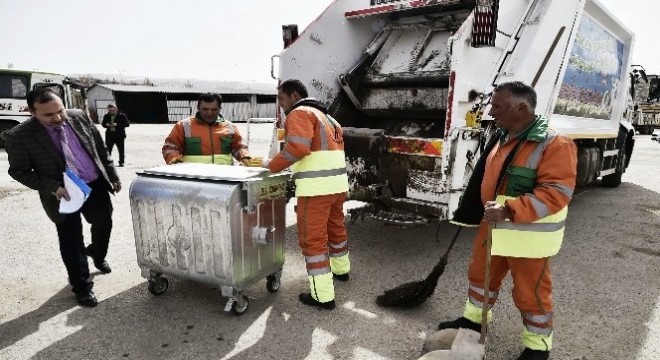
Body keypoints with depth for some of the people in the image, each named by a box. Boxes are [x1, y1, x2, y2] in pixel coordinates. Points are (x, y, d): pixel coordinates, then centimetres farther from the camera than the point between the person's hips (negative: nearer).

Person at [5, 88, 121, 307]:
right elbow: (19, 171, -8)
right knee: (71, 243, 5)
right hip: (64, 194, -3)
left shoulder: (79, 117, -4)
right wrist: (52, 188, -20)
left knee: (104, 224, 19)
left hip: (96, 185, 4)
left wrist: (112, 176, 7)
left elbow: (100, 149, 5)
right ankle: (82, 287, 23)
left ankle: (97, 255, 51)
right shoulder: (20, 136, -15)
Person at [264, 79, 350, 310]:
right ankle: (341, 269, 45)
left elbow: (297, 147, -21)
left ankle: (323, 295, 0)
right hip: (337, 183, 10)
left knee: (312, 239, -3)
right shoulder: (322, 115, 23)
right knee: (335, 227, 25)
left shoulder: (299, 113, -6)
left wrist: (272, 166, -10)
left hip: (317, 187, -9)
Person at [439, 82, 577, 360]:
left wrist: (508, 210, -36)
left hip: (529, 235, -7)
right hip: (493, 226, 8)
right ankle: (474, 319, 43)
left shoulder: (555, 144, -20)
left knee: (530, 292, 7)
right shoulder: (502, 138, 6)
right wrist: (479, 212, 21)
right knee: (480, 274, 20)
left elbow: (556, 192, -27)